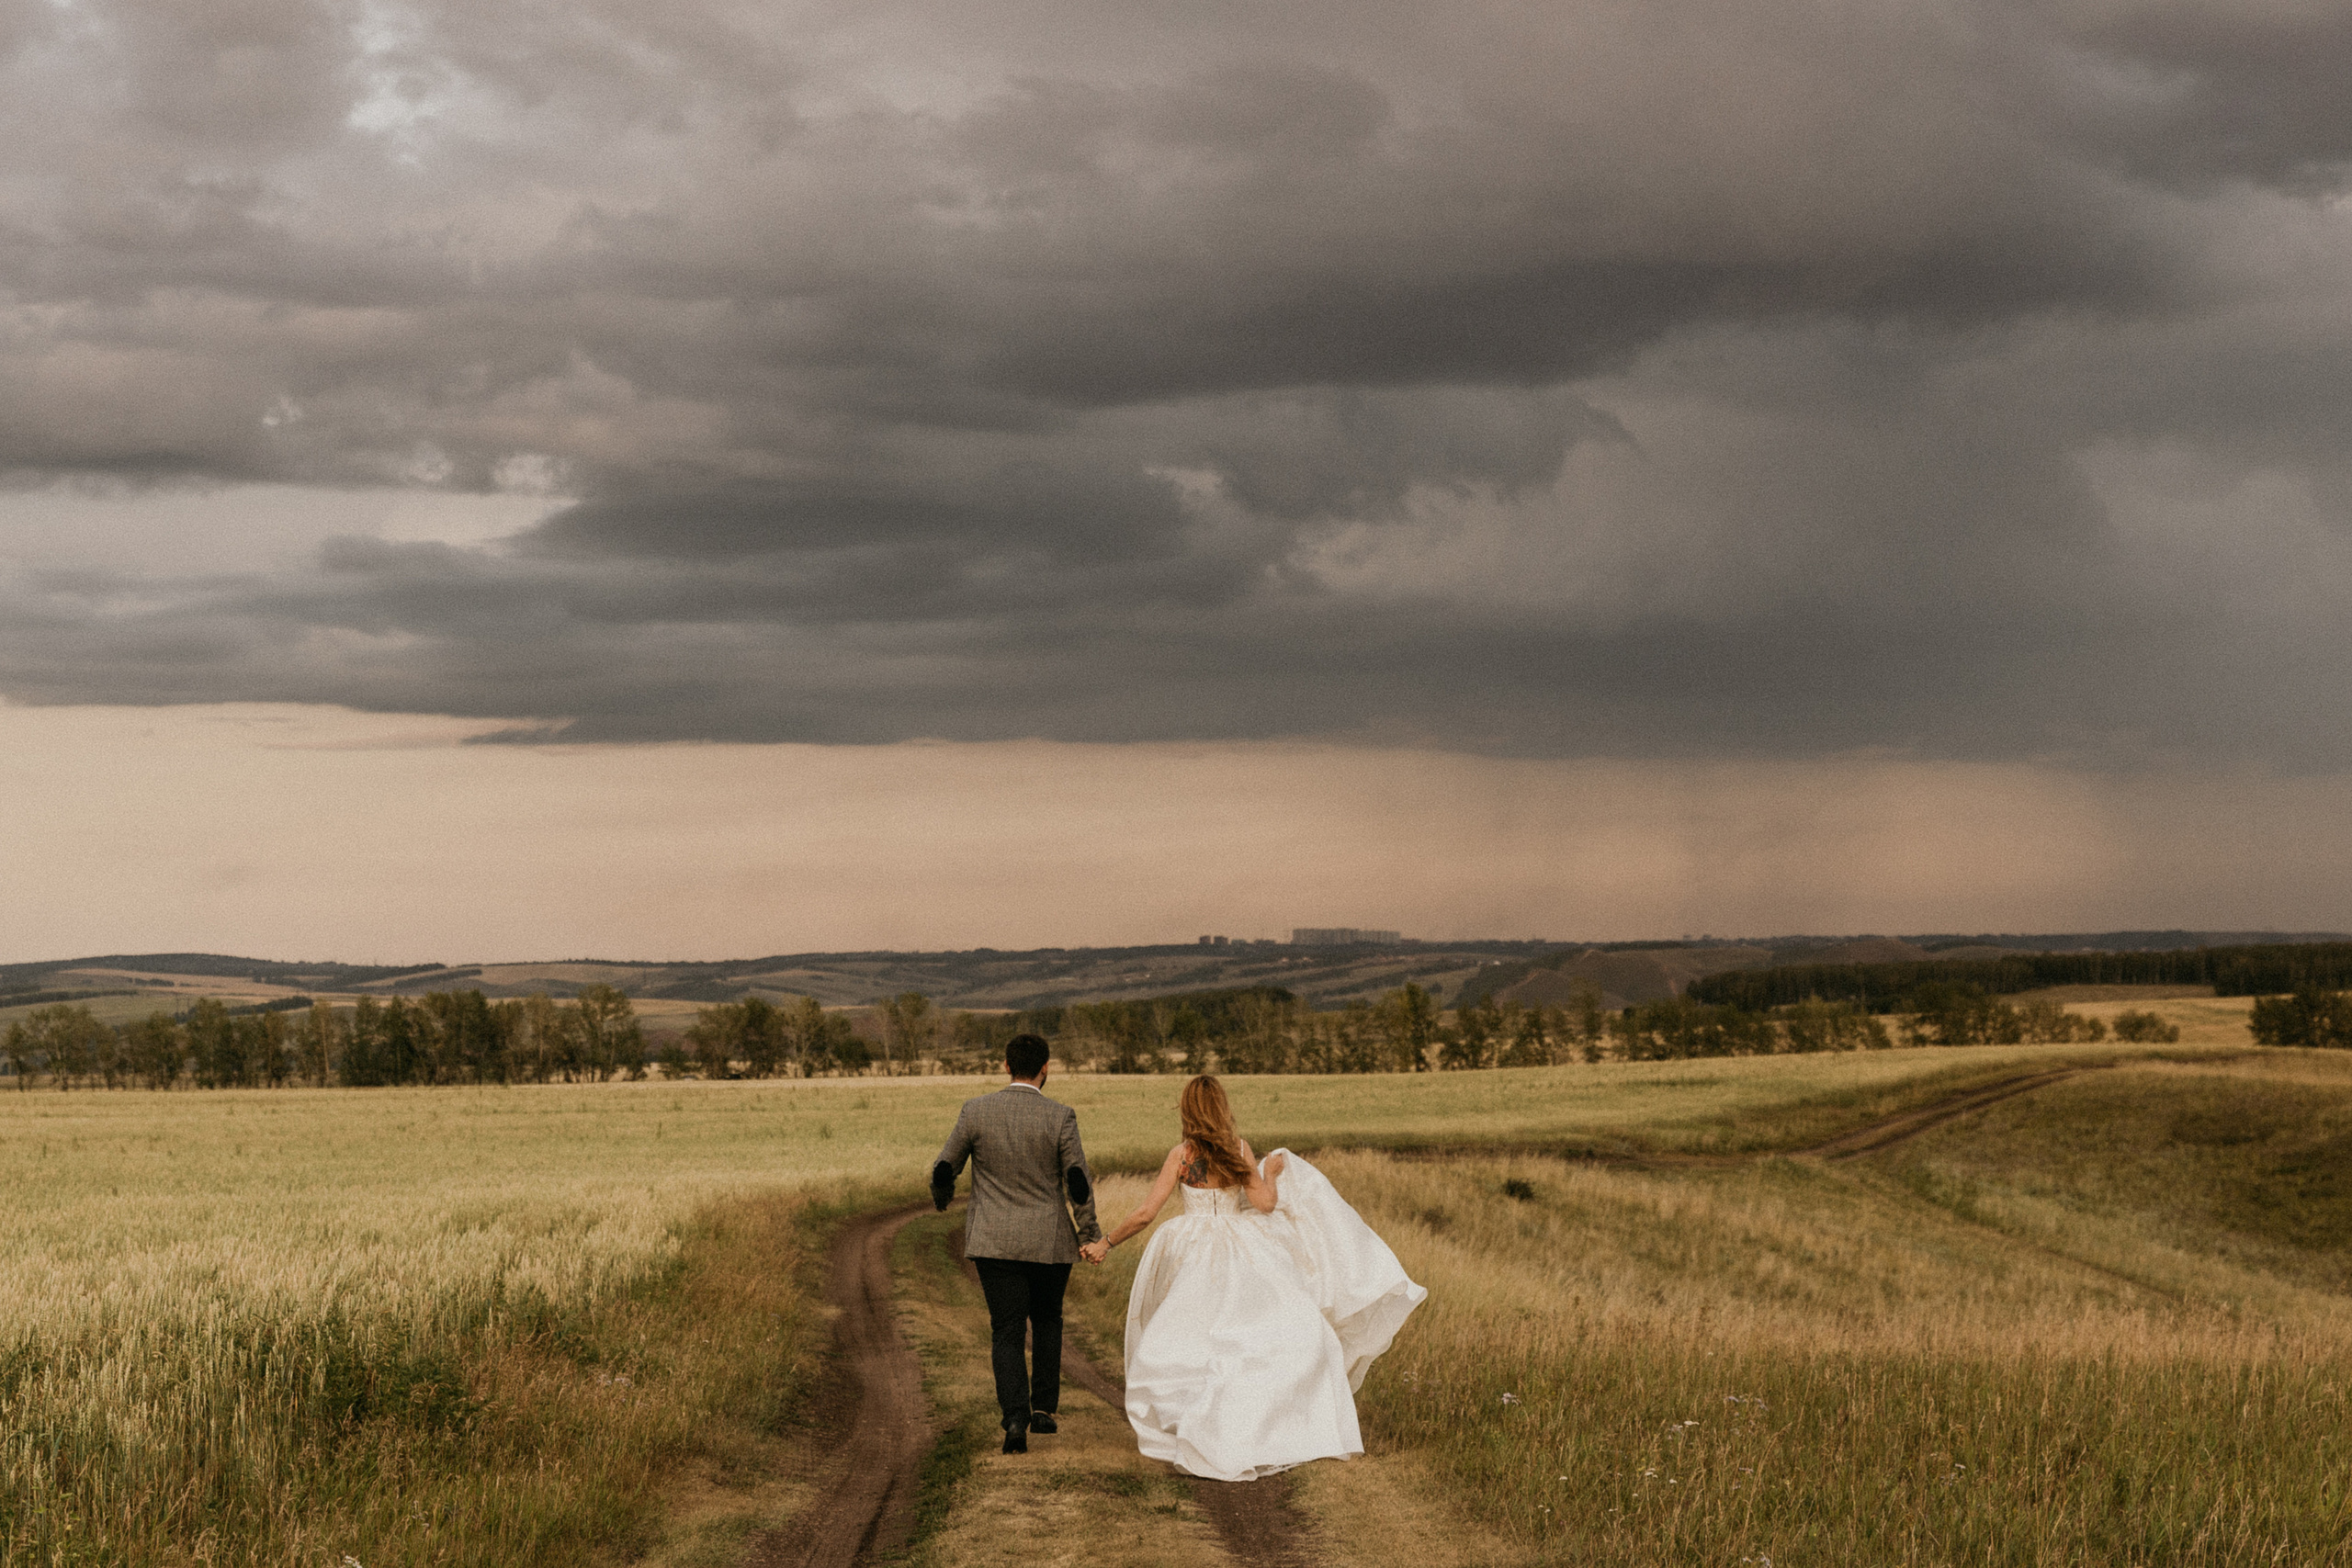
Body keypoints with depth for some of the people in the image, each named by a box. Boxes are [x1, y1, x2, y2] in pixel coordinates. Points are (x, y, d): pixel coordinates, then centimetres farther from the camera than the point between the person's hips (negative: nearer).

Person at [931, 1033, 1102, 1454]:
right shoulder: (1060, 1117, -9)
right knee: (1047, 1321, 22)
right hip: (1049, 1241, 0)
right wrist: (1090, 1236, 5)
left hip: (994, 1241, 0)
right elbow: (1079, 1183, -8)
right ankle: (1043, 1407, 20)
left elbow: (945, 1168, 3)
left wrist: (941, 1195, 26)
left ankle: (1015, 1416, -14)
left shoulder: (975, 1111, -5)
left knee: (1007, 1331, 3)